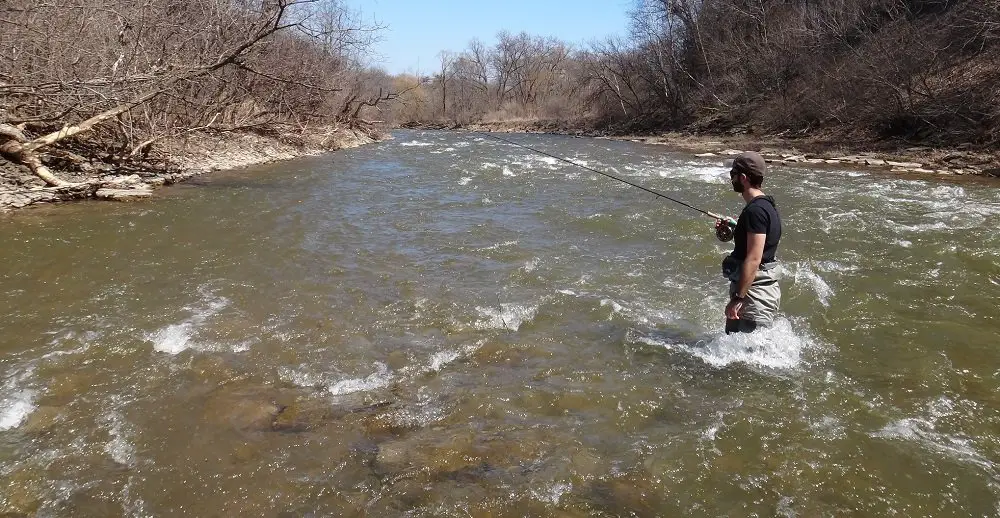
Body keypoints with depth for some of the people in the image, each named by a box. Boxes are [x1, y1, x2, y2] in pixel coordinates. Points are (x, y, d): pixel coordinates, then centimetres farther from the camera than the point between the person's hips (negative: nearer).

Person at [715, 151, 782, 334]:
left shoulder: (756, 210, -20)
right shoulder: (766, 205, 13)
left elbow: (754, 259, -26)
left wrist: (738, 298, -25)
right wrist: (732, 229, 15)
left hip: (755, 293, -11)